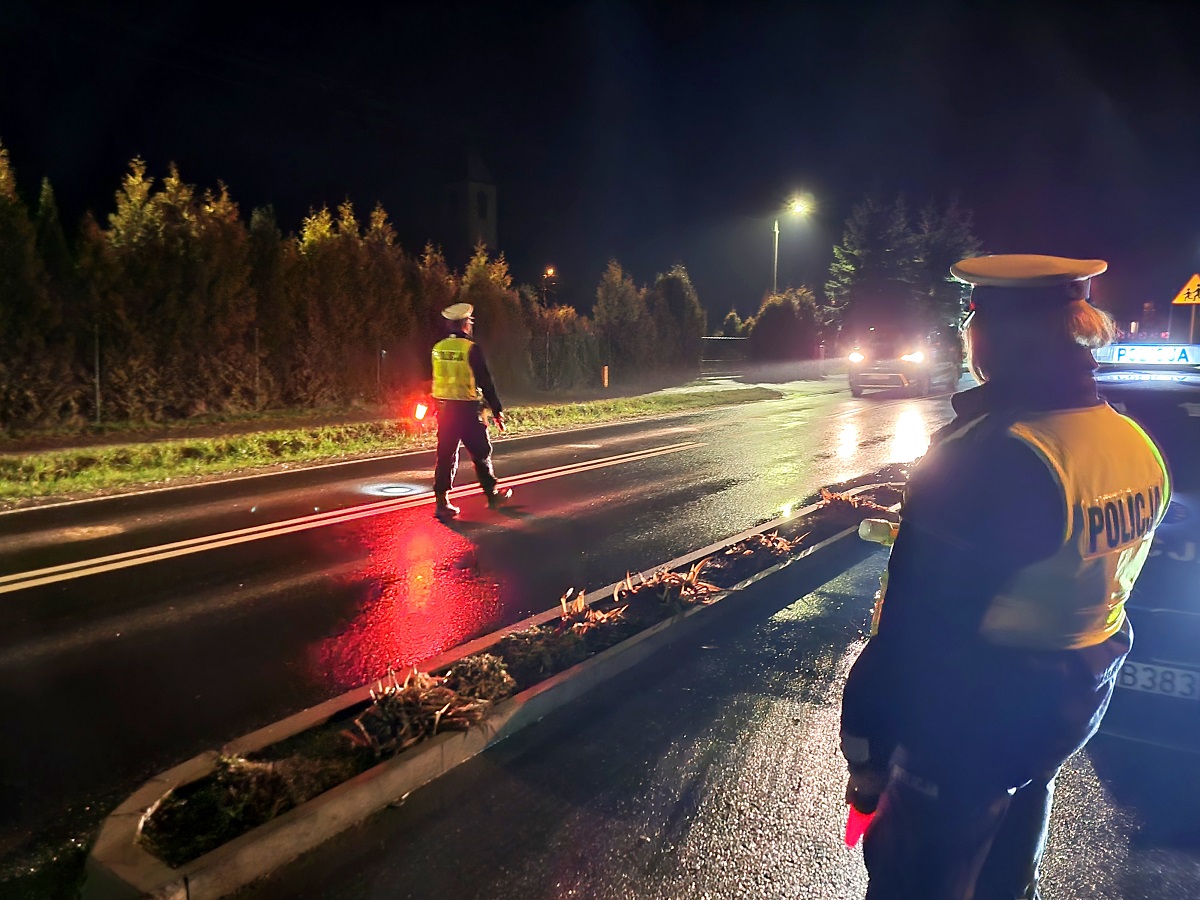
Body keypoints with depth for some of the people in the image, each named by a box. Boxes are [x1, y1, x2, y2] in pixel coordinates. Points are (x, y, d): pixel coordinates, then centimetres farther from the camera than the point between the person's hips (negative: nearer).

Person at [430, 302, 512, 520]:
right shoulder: (471, 349, -12)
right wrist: (497, 410, -5)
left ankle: (441, 502, 5)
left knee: (446, 455, 7)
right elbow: (485, 382, -11)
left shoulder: (438, 348, 5)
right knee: (481, 453, 10)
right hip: (467, 410, -5)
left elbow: (434, 381, 12)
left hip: (444, 409, 5)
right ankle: (492, 494, 24)